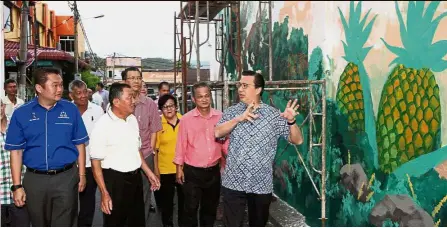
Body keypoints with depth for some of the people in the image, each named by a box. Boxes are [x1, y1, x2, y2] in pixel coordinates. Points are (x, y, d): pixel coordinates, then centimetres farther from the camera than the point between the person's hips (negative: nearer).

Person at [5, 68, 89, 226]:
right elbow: (16, 151, 0)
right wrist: (17, 185, -2)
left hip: (66, 177, -1)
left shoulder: (71, 109, -2)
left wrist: (82, 175, 3)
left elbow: (79, 145, 4)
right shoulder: (21, 114, -2)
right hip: (35, 180, 1)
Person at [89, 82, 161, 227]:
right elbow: (96, 161, -17)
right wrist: (104, 193, -19)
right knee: (115, 223, 11)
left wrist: (148, 172, 13)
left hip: (135, 178, 7)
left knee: (138, 221, 19)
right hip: (115, 181, -7)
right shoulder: (103, 125, -17)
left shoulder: (133, 119, 5)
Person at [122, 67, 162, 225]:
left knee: (144, 195, 12)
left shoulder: (150, 104, 2)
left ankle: (144, 223, 27)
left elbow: (153, 131, 6)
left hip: (145, 156, 1)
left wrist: (149, 151, 0)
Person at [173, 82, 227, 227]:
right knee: (190, 208, 7)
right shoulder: (186, 119, -8)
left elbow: (224, 141, 6)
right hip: (192, 171, -2)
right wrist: (179, 168, -1)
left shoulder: (220, 117, -2)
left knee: (210, 207, 17)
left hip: (213, 170, 3)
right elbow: (181, 145, -2)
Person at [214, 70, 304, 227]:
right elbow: (217, 133, -12)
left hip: (262, 185, 0)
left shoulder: (274, 115, -3)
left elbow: (297, 140, -5)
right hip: (233, 183, 0)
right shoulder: (231, 112, 3)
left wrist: (291, 121, -23)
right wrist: (239, 118, -23)